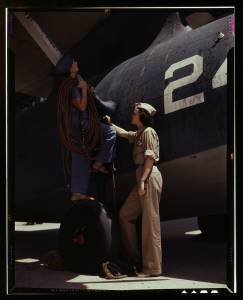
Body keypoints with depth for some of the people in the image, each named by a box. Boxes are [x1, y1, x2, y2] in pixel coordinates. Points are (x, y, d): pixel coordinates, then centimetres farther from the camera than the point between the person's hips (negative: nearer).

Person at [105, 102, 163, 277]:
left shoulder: (148, 132, -6)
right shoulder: (139, 134, 21)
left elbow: (150, 158, -15)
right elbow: (123, 133, 40)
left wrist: (142, 181, -20)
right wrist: (110, 123, 45)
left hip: (150, 177, -10)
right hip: (143, 178, 10)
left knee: (150, 222, -7)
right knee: (125, 214, 11)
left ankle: (153, 267, -3)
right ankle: (133, 257, 17)